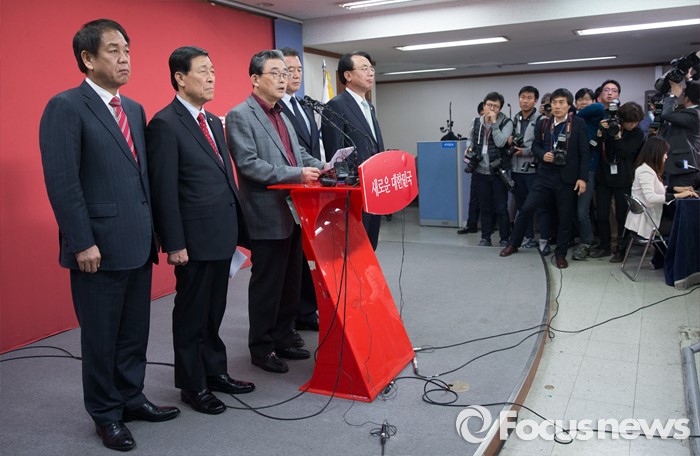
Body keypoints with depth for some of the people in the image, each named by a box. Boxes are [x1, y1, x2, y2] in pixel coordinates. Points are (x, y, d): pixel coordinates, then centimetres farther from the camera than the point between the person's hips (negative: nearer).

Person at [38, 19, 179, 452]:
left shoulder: (135, 109, 13)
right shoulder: (66, 107, -9)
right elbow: (62, 182, -14)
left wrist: (152, 229, 11)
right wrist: (83, 242, -17)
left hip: (138, 244, 7)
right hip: (99, 247, -7)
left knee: (135, 331, 16)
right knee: (101, 335, 8)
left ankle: (131, 398, 33)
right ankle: (106, 414, 26)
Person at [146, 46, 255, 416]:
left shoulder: (214, 122, 14)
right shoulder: (165, 124, -11)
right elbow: (164, 190, -15)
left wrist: (236, 228, 15)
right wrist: (174, 244, -17)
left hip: (222, 235, 8)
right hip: (195, 239, -7)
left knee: (214, 311, 18)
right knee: (192, 313, 7)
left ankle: (214, 371, 32)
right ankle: (193, 385, 22)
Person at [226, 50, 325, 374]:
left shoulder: (281, 115, 17)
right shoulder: (240, 116, -10)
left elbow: (298, 152, 21)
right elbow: (248, 165, -19)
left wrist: (320, 166, 2)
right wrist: (297, 174, -23)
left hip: (292, 213, 8)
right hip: (268, 216, -8)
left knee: (290, 284, 15)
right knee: (267, 286, 3)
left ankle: (283, 340, 30)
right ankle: (261, 349, 18)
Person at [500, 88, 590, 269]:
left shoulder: (578, 124, -3)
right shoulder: (543, 123, 6)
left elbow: (584, 153, -4)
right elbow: (535, 146, 13)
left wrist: (582, 178, -11)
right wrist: (543, 155, -9)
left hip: (567, 177, -2)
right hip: (545, 175, 2)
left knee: (566, 217, 5)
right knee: (526, 208, -2)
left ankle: (560, 253, 19)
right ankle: (513, 244, 15)